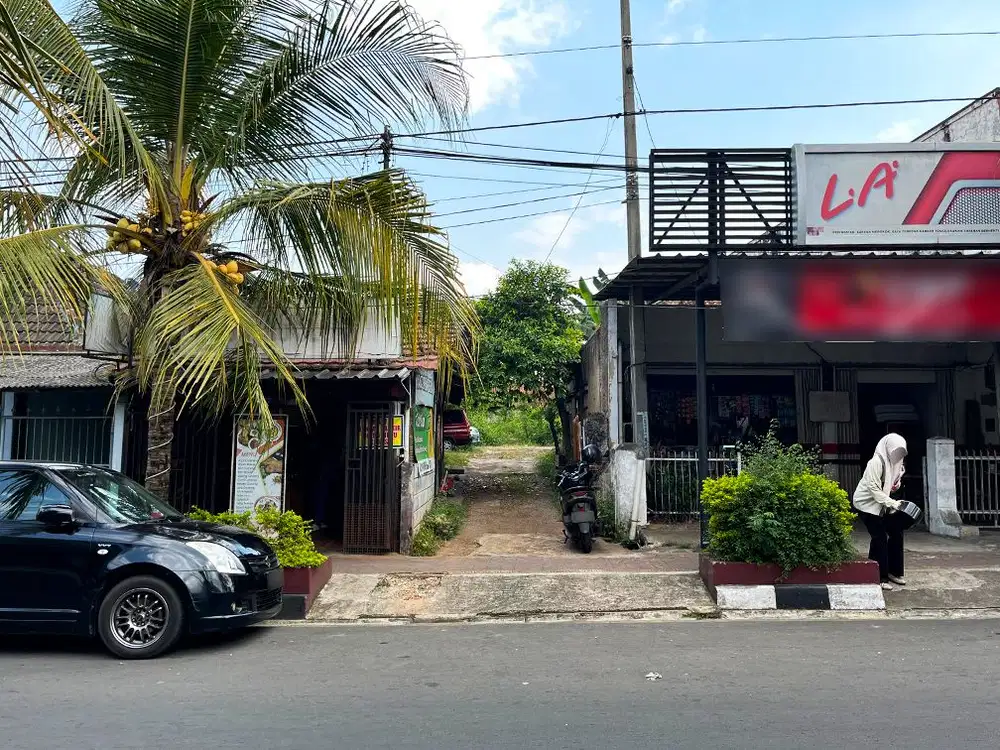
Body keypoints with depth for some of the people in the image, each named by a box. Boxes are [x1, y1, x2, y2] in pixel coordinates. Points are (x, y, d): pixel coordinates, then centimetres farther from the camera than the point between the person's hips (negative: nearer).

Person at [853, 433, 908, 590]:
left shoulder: (894, 462, 4)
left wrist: (896, 483, -3)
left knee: (896, 533, 8)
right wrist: (892, 503, -29)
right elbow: (874, 488, -26)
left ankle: (894, 571, 23)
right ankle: (879, 577, -1)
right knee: (880, 538, -10)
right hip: (867, 503, -9)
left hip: (882, 505, 9)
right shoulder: (877, 462, -22)